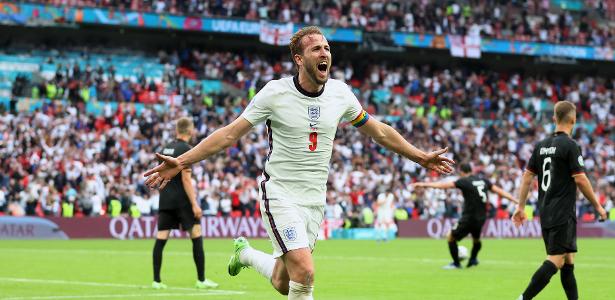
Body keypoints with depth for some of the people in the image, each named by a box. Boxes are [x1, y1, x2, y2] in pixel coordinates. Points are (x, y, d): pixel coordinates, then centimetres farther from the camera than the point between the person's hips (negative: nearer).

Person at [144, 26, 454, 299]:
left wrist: (421, 157, 18)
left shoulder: (340, 92, 1)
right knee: (304, 273, -22)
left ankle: (246, 253, 40)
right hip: (280, 195, -5)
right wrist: (181, 161, -18)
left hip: (315, 200, 5)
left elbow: (377, 130, 15)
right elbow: (230, 133, -10)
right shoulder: (275, 92, -11)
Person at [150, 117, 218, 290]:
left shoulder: (166, 148, 12)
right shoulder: (185, 149, -9)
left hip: (165, 200, 7)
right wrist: (194, 204, -15)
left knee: (161, 239, 3)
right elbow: (186, 179, -15)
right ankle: (201, 280, 1)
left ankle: (156, 280, 1)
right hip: (181, 199, -7)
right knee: (196, 236, 1)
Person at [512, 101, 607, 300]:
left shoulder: (541, 146, 10)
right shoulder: (570, 146, -10)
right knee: (556, 260, -11)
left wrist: (521, 207, 16)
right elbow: (580, 179, -13)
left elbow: (527, 176, 11)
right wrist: (597, 206, -3)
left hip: (545, 213, 8)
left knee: (568, 260, 13)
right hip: (563, 214, -8)